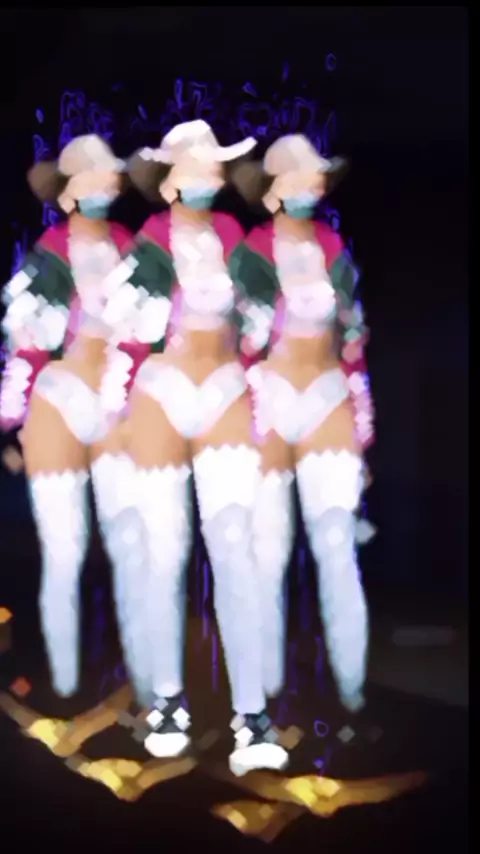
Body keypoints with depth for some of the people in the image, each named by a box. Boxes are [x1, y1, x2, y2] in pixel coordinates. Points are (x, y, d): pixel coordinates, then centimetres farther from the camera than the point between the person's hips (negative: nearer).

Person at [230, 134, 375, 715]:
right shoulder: (250, 251, -2)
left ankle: (351, 684, 1)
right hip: (266, 403, -2)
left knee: (337, 548, -6)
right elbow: (242, 342, -3)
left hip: (328, 402, 3)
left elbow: (353, 335, 14)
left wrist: (363, 416, 13)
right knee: (266, 551, 1)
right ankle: (266, 682, 15)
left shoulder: (333, 247, 9)